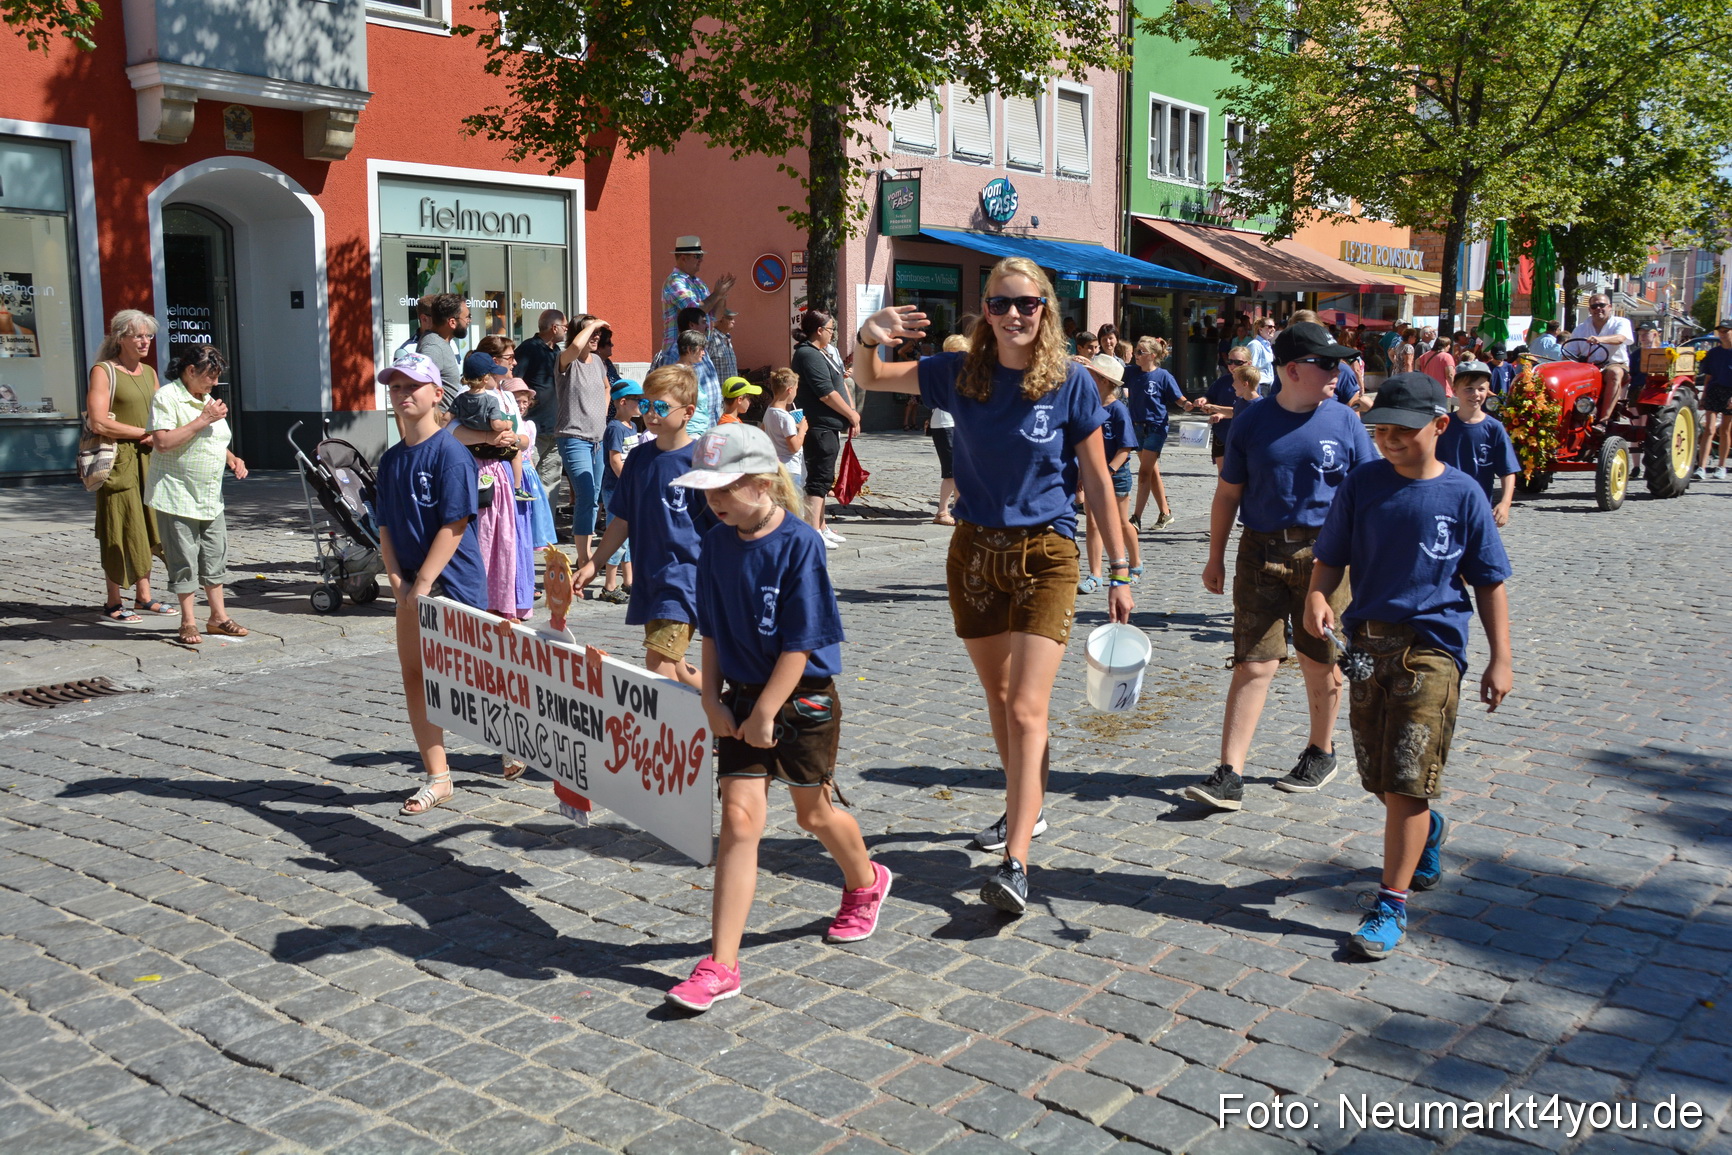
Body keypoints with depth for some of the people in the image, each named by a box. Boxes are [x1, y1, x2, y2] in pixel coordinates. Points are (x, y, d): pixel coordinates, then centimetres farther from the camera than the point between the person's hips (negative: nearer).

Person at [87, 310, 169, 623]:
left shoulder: (149, 373, 16)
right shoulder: (104, 371, -6)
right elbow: (98, 423, -16)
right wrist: (144, 432, -11)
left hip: (148, 460, 7)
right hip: (119, 461, -7)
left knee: (148, 527, 8)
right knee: (121, 530, -4)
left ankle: (143, 597, 16)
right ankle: (113, 603, 3)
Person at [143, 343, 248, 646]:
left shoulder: (208, 400, 15)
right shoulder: (166, 397, -11)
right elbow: (162, 442, -22)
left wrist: (231, 458, 7)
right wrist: (203, 420, -21)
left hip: (211, 496, 8)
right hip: (177, 493, -8)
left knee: (215, 555, 9)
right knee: (184, 559, -1)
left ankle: (218, 616, 17)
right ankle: (188, 621, 8)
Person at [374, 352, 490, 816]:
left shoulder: (451, 452, -12)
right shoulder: (391, 459, 10)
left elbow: (454, 525, -16)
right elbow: (385, 526, 10)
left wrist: (423, 584, -17)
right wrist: (397, 580, -4)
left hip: (453, 583, -7)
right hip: (412, 587, 7)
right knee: (413, 676, 6)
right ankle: (437, 777, 15)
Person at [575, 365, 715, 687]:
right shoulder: (638, 457, 7)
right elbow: (623, 520, 14)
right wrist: (593, 564, 11)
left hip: (685, 574, -7)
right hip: (647, 576, 7)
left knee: (658, 663, -17)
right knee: (673, 668, 13)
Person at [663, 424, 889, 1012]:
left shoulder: (799, 543, -17)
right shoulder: (717, 545, 0)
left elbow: (801, 641, -18)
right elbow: (712, 631, 10)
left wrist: (766, 712, -17)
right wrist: (712, 696, 1)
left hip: (804, 697, -4)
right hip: (741, 698, 4)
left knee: (813, 812, 14)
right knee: (739, 816, -4)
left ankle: (865, 882, 47)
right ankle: (721, 965, -4)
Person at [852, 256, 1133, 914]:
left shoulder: (1070, 383, -8)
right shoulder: (961, 373, 0)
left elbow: (1097, 479, -2)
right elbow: (870, 380, 8)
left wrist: (1119, 570, -2)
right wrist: (869, 338, -16)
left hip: (1045, 554, -4)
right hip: (975, 550, 4)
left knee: (1027, 709, -13)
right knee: (997, 697, 17)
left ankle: (1016, 864, -15)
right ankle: (1026, 808, 38)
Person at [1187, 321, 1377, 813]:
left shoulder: (1344, 421, 2)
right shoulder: (1252, 422, 1)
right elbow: (1228, 494, 7)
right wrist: (1215, 557, 8)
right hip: (1261, 554, -1)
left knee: (1321, 664, 11)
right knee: (1253, 665, -5)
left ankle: (1321, 753, 33)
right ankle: (1230, 775, -5)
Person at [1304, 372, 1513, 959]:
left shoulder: (1462, 495, -4)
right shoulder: (1362, 485, 2)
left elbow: (1489, 582, 2)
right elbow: (1332, 558, 7)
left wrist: (1500, 659, 0)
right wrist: (1317, 597, -15)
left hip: (1432, 646, -4)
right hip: (1366, 641, 4)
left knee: (1407, 782, -7)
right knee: (1378, 776, 15)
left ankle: (1391, 905, 2)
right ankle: (1426, 829, 48)